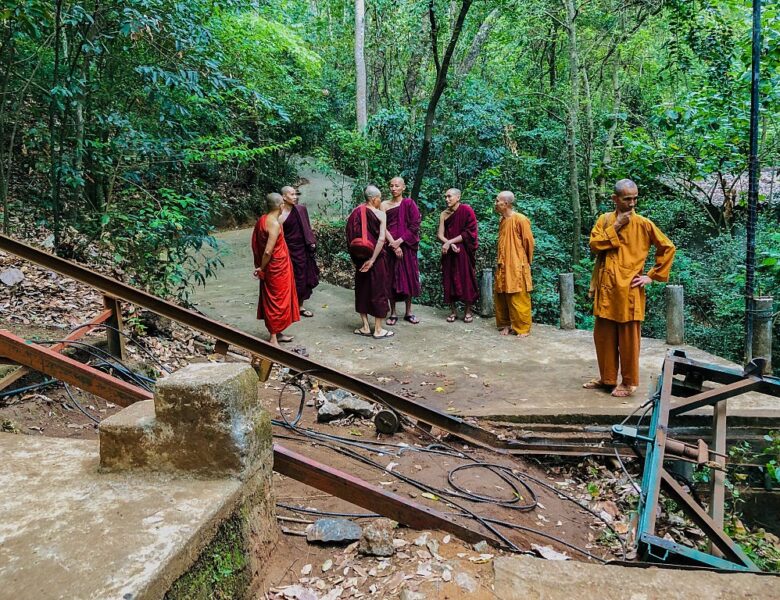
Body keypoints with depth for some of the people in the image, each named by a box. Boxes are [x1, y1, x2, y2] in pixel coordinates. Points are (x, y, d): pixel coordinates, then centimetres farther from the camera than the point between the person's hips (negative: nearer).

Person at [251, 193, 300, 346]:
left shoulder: (262, 220, 3)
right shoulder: (274, 224, -22)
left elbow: (256, 243, 9)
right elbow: (268, 251, -25)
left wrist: (259, 265, 12)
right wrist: (262, 268, -11)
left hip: (269, 268, 8)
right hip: (277, 268, -8)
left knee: (272, 300, 17)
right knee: (277, 301, 1)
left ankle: (277, 333, 29)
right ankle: (274, 338, 9)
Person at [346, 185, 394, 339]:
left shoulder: (355, 213, 2)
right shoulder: (380, 214, -11)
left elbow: (350, 236, 3)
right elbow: (381, 239, -20)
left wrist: (356, 258, 9)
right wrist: (372, 260, -19)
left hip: (360, 257, 5)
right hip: (376, 257, -4)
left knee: (362, 289, 15)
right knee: (378, 290, 5)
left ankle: (365, 327, 20)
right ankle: (378, 330, 10)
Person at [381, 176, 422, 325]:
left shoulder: (409, 203, 3)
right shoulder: (384, 205, 4)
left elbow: (415, 225, -5)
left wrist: (400, 241, -14)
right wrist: (393, 245, -14)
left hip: (407, 245, 0)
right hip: (390, 245, 0)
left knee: (408, 276, 3)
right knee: (392, 277, 2)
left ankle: (408, 311, 14)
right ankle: (393, 312, 9)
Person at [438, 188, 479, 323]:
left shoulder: (467, 210, -6)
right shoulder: (444, 214, 6)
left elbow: (469, 232, -11)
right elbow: (440, 235, 3)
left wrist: (450, 242, -14)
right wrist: (450, 244, -16)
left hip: (464, 251, -4)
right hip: (449, 252, 4)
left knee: (466, 278, -1)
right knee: (449, 279, 3)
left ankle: (469, 310, 10)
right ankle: (453, 310, 12)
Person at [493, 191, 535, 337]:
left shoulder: (520, 219, -12)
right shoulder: (502, 221, 13)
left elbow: (528, 242, -7)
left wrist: (525, 261, 1)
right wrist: (500, 259, 15)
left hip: (517, 266, -8)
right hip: (503, 266, 8)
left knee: (519, 299, -2)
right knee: (501, 297, 10)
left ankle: (523, 328, 6)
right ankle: (506, 324, 22)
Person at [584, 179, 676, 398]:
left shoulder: (643, 224, -3)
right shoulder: (604, 220, 8)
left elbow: (668, 248, 0)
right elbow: (594, 245, -5)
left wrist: (652, 275, -4)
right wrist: (615, 227, -12)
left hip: (629, 289, -4)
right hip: (605, 287, 4)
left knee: (628, 337, 1)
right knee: (603, 335, 11)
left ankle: (629, 382, 13)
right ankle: (607, 377, 25)